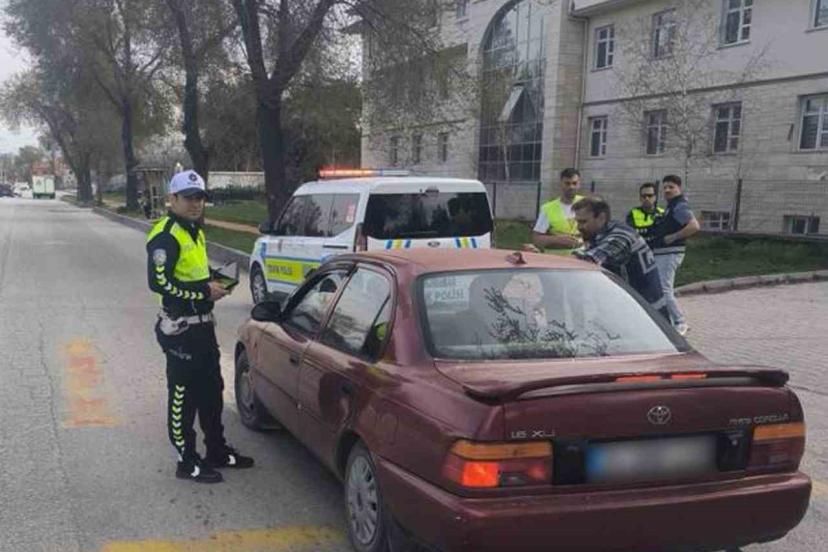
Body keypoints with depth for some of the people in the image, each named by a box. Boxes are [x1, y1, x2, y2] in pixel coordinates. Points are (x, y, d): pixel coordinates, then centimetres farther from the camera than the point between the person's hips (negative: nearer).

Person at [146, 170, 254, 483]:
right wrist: (204, 290, -22)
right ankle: (187, 463, 13)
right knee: (183, 397, 1)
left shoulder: (195, 232, 14)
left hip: (202, 325, 10)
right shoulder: (166, 236, -17)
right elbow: (159, 282, -26)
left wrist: (214, 283, 5)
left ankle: (217, 451, 33)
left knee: (212, 391, 19)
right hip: (180, 328, -10)